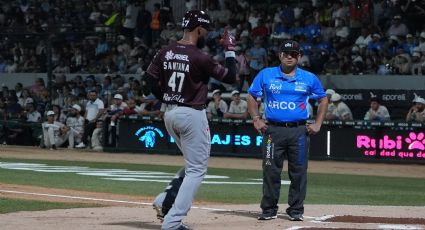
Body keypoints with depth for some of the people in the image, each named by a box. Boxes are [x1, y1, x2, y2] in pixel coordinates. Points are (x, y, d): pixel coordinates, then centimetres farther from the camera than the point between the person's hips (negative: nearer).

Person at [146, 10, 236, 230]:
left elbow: (152, 84, 6)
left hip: (170, 114, 8)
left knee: (193, 164, 24)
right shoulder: (200, 58, -16)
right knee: (196, 169, 0)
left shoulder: (165, 53, 2)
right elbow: (230, 77, -8)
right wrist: (230, 50, 1)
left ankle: (165, 201, 10)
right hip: (192, 115, -8)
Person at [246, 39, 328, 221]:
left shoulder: (309, 78, 8)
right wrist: (256, 119, 3)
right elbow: (251, 97, 14)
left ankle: (296, 210, 9)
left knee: (298, 172, 0)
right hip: (273, 130, 0)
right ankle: (269, 210, 7)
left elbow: (323, 100, 18)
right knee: (271, 171, -1)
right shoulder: (266, 75, 7)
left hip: (299, 131, 0)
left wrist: (317, 124, 8)